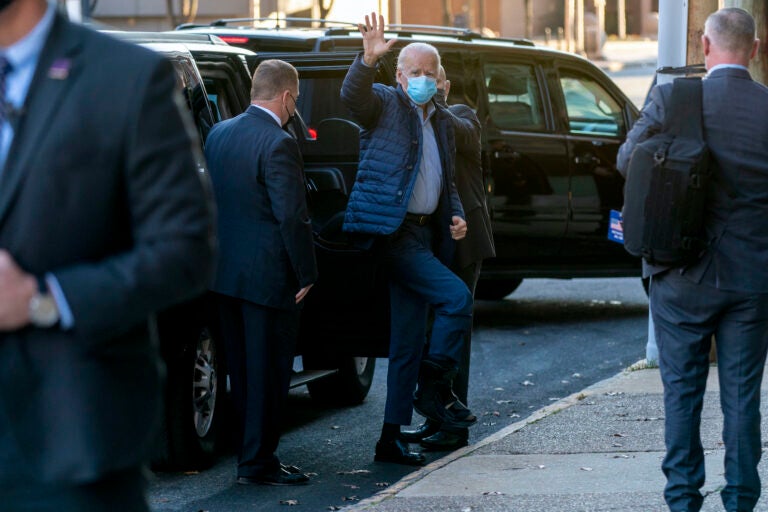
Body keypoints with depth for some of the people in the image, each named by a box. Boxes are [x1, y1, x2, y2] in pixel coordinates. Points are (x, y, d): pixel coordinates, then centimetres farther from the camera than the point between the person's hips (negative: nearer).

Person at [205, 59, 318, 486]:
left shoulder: (219, 134, 7)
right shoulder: (279, 143, -17)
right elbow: (292, 216, -19)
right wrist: (306, 273, -11)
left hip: (226, 271, 8)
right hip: (268, 275, -8)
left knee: (242, 367, 16)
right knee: (268, 370, 1)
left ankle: (252, 453, 25)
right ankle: (258, 462, 5)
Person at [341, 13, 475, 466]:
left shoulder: (443, 122, 19)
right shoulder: (384, 104, 0)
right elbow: (352, 94, -23)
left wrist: (457, 217, 8)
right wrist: (369, 59, -41)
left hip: (424, 233, 7)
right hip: (392, 229, -7)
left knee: (408, 339, 7)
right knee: (457, 297, -20)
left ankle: (392, 438, 11)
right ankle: (435, 389, -5)